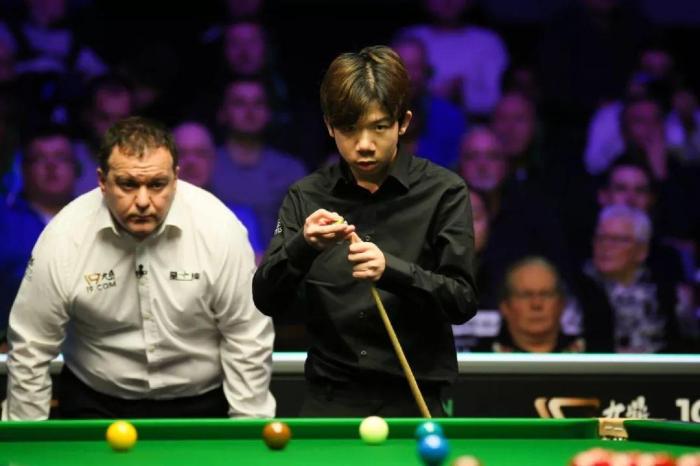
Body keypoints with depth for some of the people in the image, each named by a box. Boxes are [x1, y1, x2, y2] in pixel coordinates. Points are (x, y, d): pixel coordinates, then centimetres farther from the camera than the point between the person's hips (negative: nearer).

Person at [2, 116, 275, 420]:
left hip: (201, 403, 0)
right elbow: (30, 349, -5)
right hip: (95, 404, 0)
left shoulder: (220, 230, -16)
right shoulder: (62, 238, -16)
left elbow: (247, 339, -7)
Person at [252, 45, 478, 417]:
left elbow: (463, 301, -9)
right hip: (330, 400, 2)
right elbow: (266, 300, -4)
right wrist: (303, 247, -23)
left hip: (412, 401, -2)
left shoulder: (442, 192, -4)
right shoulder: (307, 197, 2)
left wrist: (392, 270, -25)